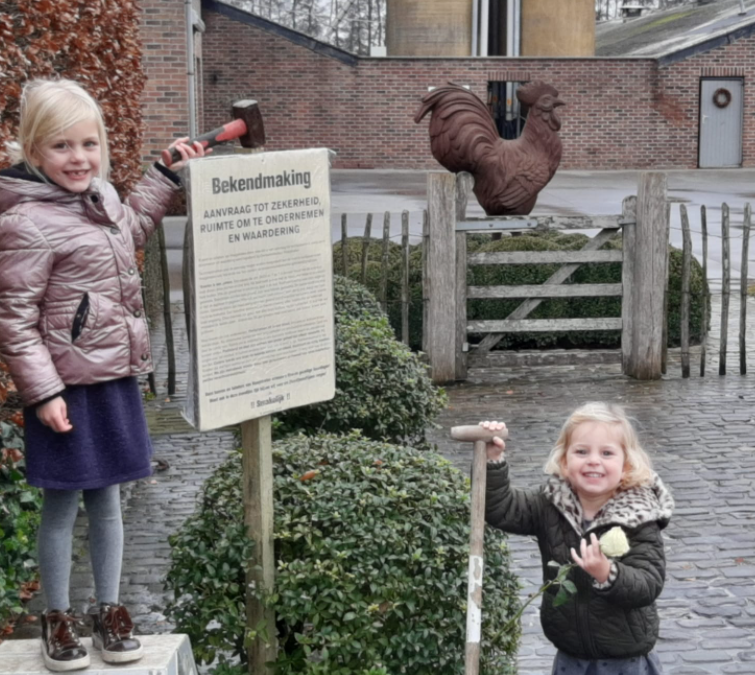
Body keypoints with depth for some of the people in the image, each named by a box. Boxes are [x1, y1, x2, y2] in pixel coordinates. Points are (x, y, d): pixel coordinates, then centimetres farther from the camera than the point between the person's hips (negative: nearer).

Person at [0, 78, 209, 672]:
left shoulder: (100, 195, 6)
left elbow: (131, 230, 29)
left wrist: (168, 175, 24)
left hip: (115, 379, 7)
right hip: (67, 390, -7)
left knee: (107, 500, 15)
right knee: (62, 506, 7)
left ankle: (109, 610, 28)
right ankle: (58, 619, 23)